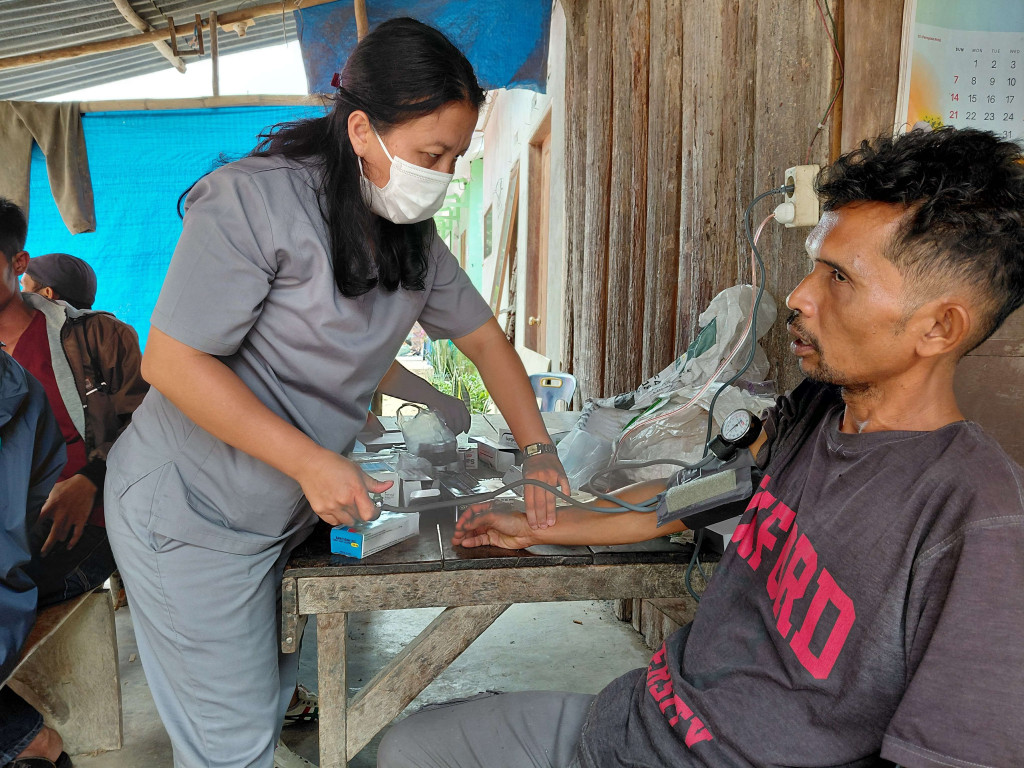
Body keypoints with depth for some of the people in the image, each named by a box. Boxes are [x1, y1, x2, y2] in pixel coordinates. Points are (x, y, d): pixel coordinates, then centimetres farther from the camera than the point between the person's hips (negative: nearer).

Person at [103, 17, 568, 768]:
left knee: (274, 704, 17)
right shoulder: (256, 201, -21)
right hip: (192, 512, -6)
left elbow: (483, 335, 9)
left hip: (289, 512, 7)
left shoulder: (411, 236, 2)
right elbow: (172, 362, -21)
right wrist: (312, 463, -24)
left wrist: (539, 452, 0)